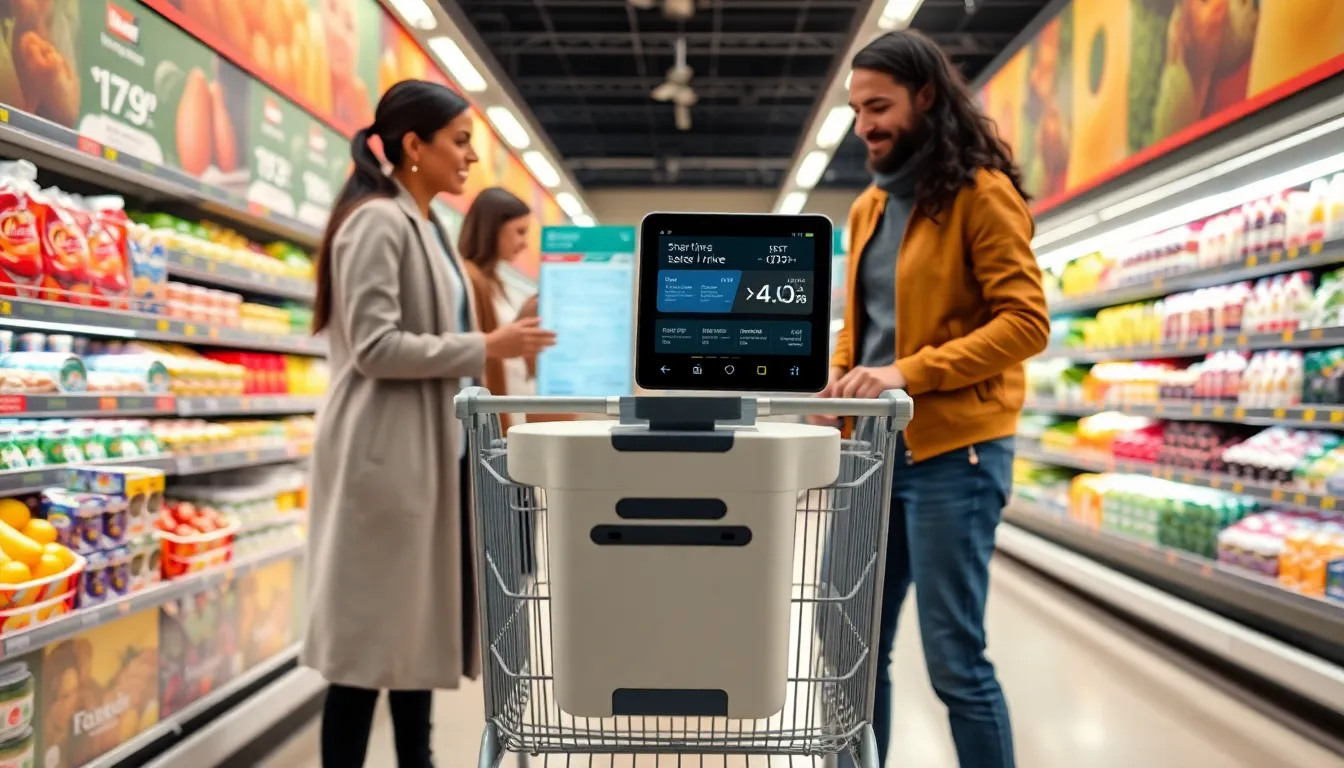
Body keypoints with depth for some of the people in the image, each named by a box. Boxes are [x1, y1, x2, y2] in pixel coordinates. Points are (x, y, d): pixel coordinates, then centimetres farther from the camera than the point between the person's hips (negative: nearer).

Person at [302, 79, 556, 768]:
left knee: (417, 624, 16)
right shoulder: (377, 222, -12)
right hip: (386, 453, -9)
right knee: (372, 631, 0)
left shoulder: (426, 227, 16)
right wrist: (486, 348, -17)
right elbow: (376, 347, -20)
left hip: (433, 450, 9)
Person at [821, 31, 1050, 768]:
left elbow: (1026, 321, -14)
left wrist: (908, 373, -23)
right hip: (872, 446, 7)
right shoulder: (869, 206, 15)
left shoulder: (982, 192, -6)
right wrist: (838, 377, 2)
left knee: (954, 660, 0)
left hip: (952, 451, -7)